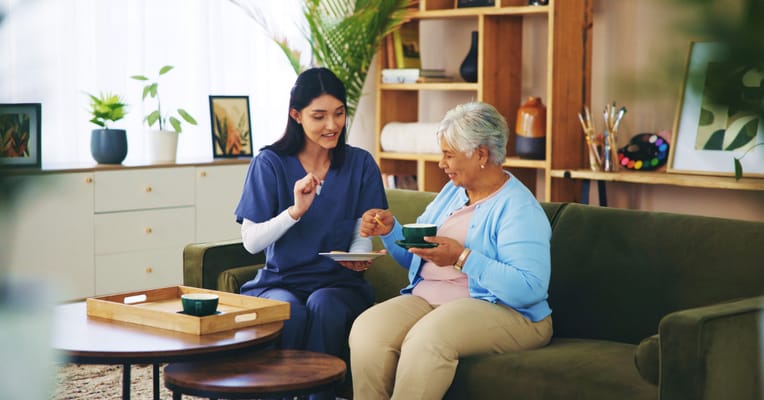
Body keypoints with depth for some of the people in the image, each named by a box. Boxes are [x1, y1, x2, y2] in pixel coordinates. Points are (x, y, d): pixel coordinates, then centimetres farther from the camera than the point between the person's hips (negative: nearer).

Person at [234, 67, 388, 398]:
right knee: (290, 312, -34)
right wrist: (295, 210, -23)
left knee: (323, 306, -33)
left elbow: (363, 235, 7)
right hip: (280, 281, -1)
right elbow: (251, 241, -7)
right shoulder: (270, 163, -1)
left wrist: (357, 257, -17)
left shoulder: (360, 164, 5)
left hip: (338, 284, 1)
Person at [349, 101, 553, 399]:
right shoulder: (452, 191, 16)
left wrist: (462, 258, -22)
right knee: (366, 329, -23)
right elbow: (414, 258, 25)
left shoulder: (520, 210, -9)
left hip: (501, 309, -7)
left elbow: (530, 289, -22)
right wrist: (389, 230, 4)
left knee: (426, 338, -38)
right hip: (426, 298, 7)